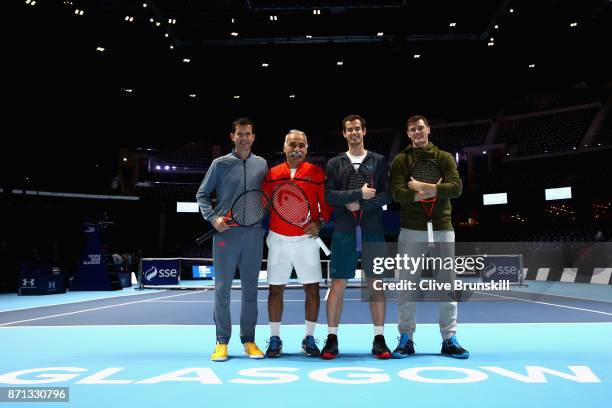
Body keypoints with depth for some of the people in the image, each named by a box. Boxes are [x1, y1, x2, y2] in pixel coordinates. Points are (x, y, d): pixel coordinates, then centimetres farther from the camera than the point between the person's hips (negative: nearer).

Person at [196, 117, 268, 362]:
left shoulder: (261, 164, 12)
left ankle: (249, 340, 17)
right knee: (222, 289, 1)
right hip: (226, 234, -2)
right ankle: (222, 342, 11)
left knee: (250, 289, 7)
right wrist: (213, 218, -7)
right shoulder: (220, 164, 4)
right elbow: (202, 194, 6)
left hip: (254, 235, 2)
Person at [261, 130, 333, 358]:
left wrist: (320, 222, -11)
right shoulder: (272, 174, 5)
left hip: (306, 239, -1)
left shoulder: (317, 174, 1)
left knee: (312, 289, 2)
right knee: (275, 289, 5)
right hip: (278, 239, 1)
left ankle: (309, 339, 16)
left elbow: (326, 203, 4)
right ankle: (275, 339, 18)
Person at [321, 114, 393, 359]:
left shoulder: (378, 161, 10)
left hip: (373, 230, 0)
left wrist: (361, 205, -11)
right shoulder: (335, 163, 10)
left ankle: (379, 339, 12)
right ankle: (332, 338, 8)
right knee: (338, 283, 0)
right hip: (344, 231, 0)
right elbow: (329, 195, -4)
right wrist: (359, 194, -13)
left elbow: (386, 194, 0)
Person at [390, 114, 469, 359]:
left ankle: (449, 340, 15)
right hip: (411, 230, -1)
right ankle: (406, 339, 11)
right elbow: (397, 193, -9)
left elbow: (456, 187, -6)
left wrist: (421, 187, -13)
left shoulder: (445, 158, 9)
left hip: (442, 229, 1)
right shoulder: (401, 160, 6)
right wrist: (435, 191, -14)